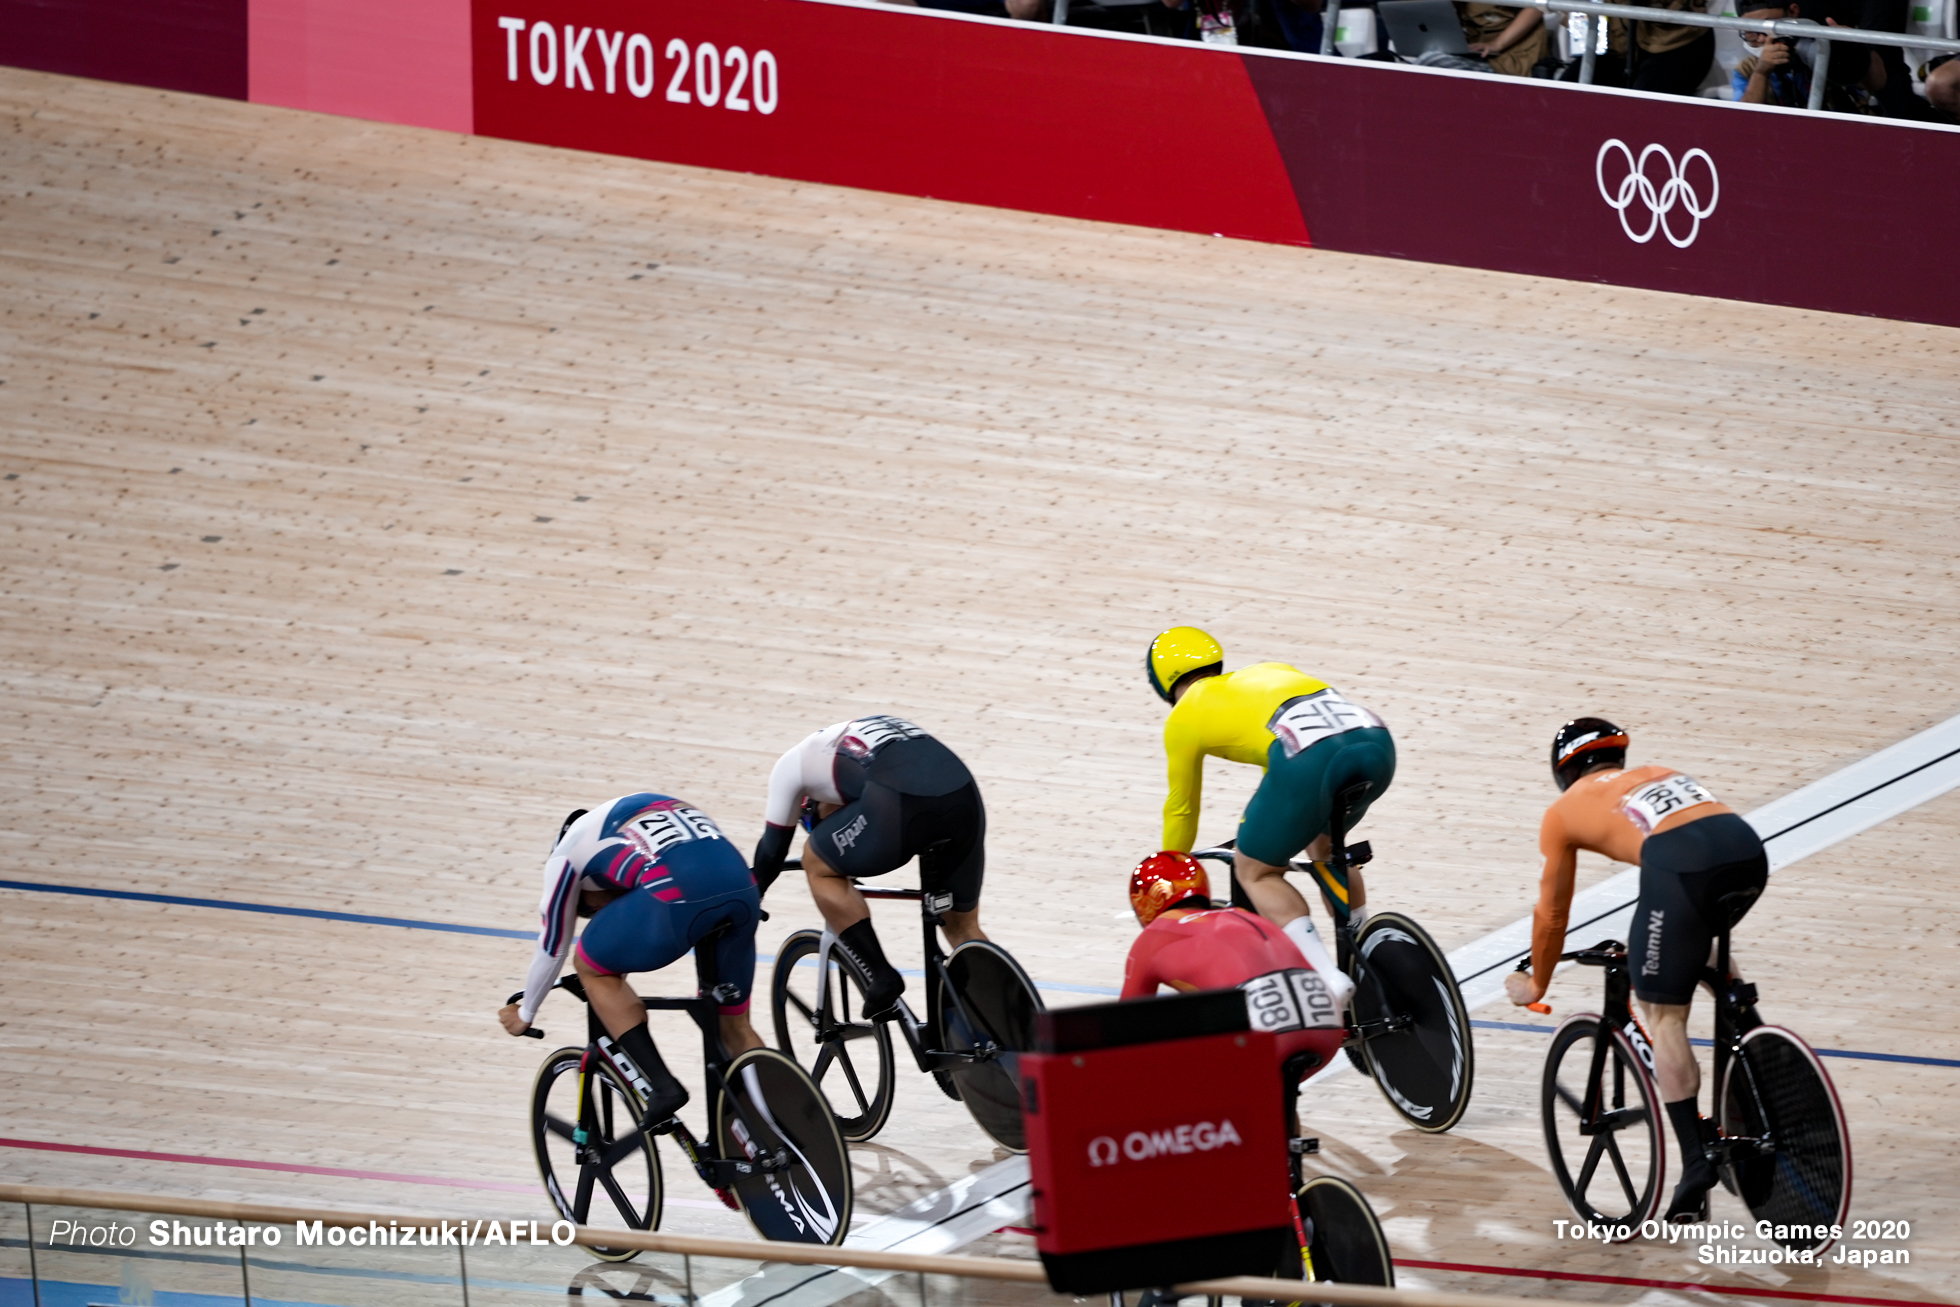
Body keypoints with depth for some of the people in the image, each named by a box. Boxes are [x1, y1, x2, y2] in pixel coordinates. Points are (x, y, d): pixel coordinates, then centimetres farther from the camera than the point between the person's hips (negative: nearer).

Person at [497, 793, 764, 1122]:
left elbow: (552, 948, 31)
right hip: (742, 888, 6)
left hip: (678, 896, -6)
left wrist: (525, 1015, 48)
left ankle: (661, 1087, 8)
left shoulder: (570, 849, 24)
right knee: (733, 1026, 24)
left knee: (592, 968, 21)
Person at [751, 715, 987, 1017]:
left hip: (901, 805, -5)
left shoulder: (794, 762, 28)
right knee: (962, 926, 24)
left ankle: (881, 977, 11)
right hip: (965, 798, 5)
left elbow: (773, 848, 32)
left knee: (819, 866, 23)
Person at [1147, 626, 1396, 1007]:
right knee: (1322, 845, 33)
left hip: (1311, 756, -6)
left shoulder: (1184, 717, 23)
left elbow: (1181, 811, 32)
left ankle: (1329, 980, -4)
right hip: (1378, 743, 6)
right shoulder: (1268, 671, 38)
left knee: (1255, 872, 14)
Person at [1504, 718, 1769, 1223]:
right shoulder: (1664, 775, 38)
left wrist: (1536, 985, 49)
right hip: (1748, 847, 5)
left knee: (1664, 1015, 6)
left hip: (1681, 866, -5)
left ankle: (1696, 1163, 0)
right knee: (1702, 941, 38)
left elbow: (1551, 915, 33)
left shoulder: (1564, 812, 26)